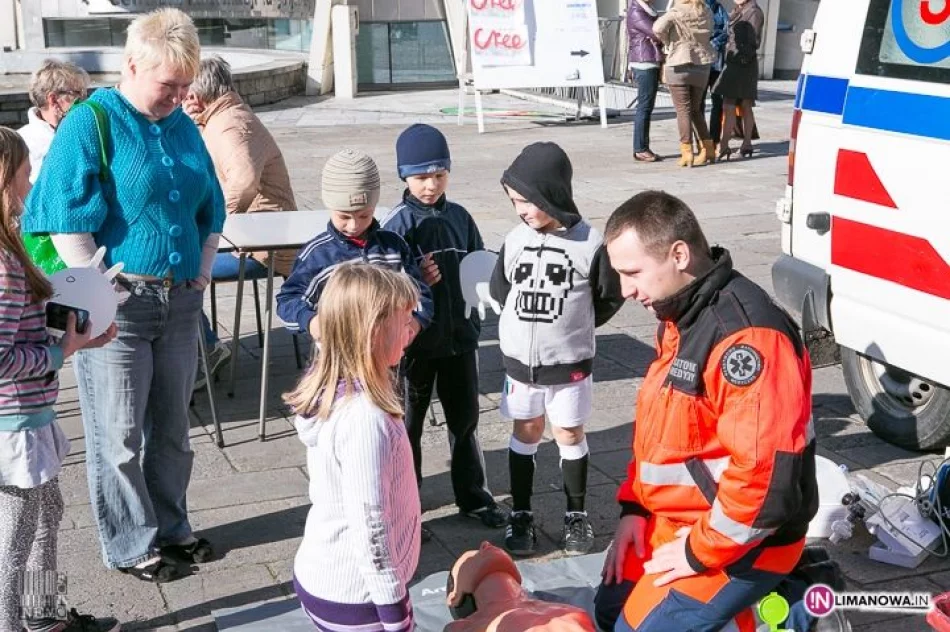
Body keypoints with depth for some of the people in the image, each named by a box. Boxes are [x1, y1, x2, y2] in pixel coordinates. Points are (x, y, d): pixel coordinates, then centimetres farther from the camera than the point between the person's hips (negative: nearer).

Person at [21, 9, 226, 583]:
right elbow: (64, 219, -16)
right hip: (119, 304, -6)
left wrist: (203, 270, 9)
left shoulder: (184, 126, 10)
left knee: (172, 427, 16)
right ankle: (131, 546, 20)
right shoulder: (91, 123, -10)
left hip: (180, 300, 6)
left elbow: (211, 207, 18)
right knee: (119, 436, 5)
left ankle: (171, 528, 32)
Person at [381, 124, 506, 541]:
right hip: (415, 339, -4)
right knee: (408, 424, 9)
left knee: (465, 419, 16)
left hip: (459, 336, 4)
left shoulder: (460, 218, 3)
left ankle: (473, 496, 31)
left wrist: (474, 321, 2)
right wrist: (415, 281, -27)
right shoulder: (397, 225, -11)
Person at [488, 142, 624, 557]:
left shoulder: (589, 243, -16)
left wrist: (573, 326, 5)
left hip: (569, 363, -2)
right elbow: (500, 289, 11)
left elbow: (610, 297, -2)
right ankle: (520, 514, 24)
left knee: (570, 434, 10)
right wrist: (528, 321, 9)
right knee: (525, 432, 12)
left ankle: (576, 514, 25)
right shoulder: (515, 240, -6)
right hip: (520, 360, 3)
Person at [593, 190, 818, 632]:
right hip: (675, 522, 10)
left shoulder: (746, 334, -27)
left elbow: (767, 474, -30)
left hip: (738, 543, -10)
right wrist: (633, 507, 8)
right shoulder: (679, 318, 5)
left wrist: (700, 552, -20)